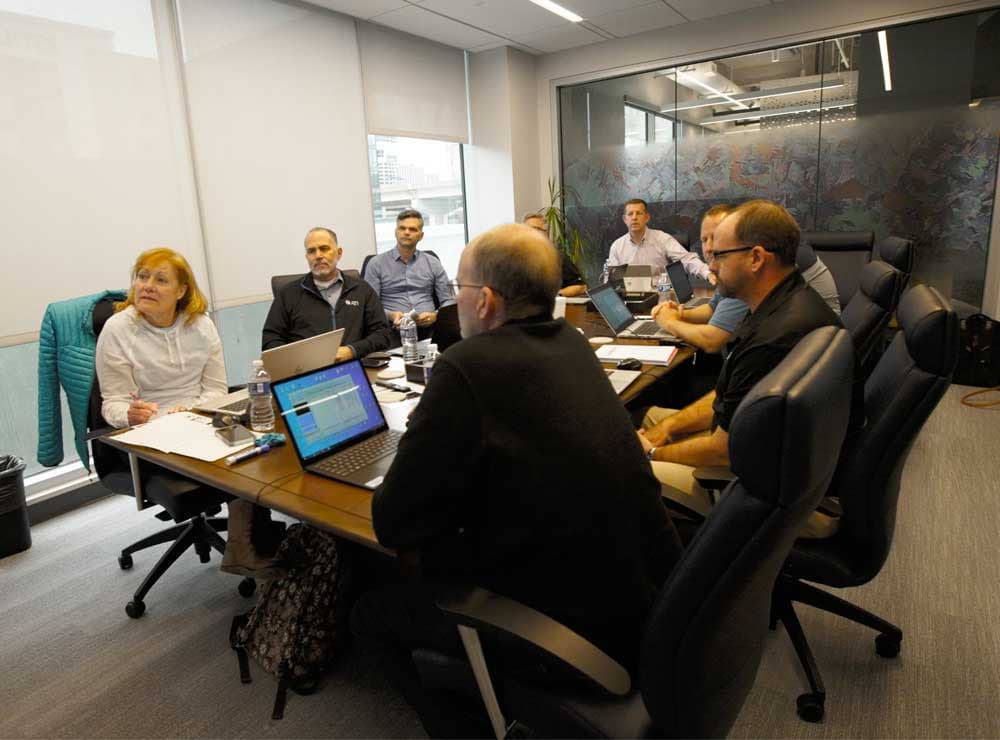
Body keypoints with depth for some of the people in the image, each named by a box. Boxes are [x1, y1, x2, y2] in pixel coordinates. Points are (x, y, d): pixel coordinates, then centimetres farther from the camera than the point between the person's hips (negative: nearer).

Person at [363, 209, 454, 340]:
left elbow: (448, 301, 12)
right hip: (395, 329, -2)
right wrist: (390, 315, -16)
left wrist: (435, 315, -9)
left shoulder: (433, 263, 14)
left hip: (428, 327, 3)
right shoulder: (376, 263, 8)